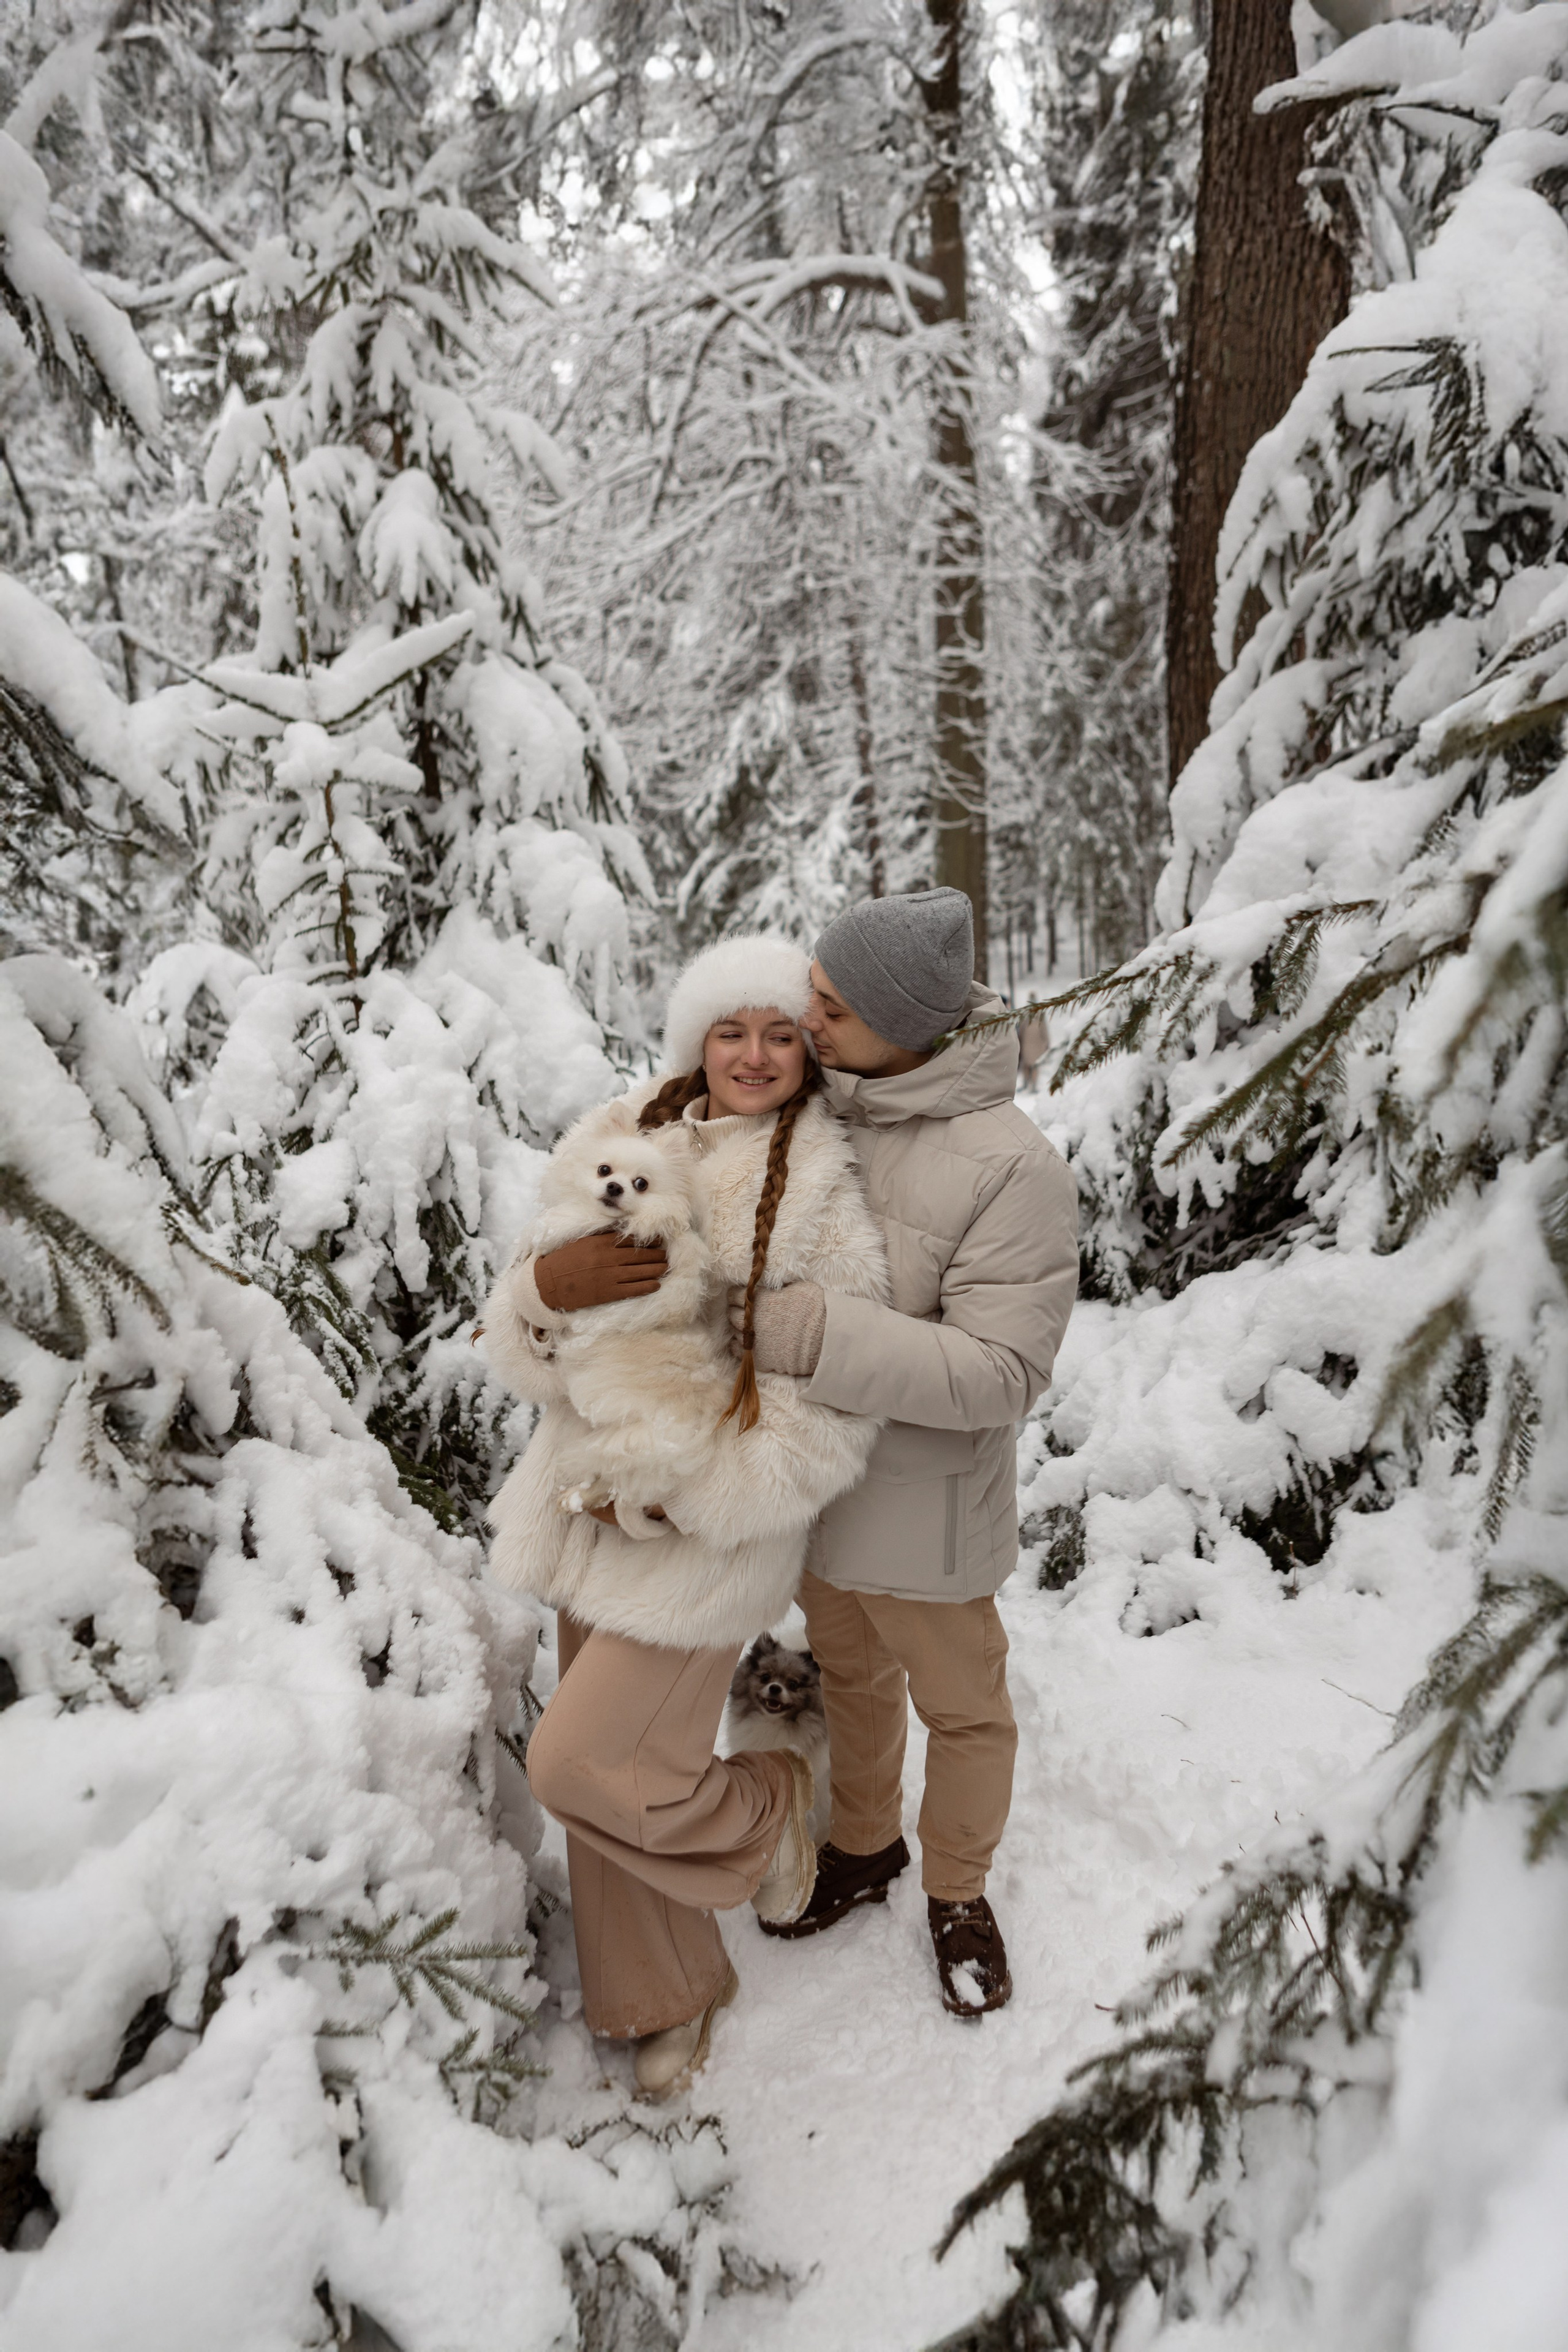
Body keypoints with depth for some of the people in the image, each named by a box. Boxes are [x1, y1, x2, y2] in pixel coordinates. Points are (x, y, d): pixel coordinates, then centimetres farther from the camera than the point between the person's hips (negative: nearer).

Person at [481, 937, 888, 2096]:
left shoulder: (826, 1196, -14)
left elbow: (832, 1418, -14)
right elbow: (522, 1345, 2)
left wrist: (681, 1487, -19)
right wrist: (547, 1284, -21)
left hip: (715, 1530, -5)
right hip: (595, 1510, 6)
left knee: (579, 1763, -3)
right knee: (609, 1760, 17)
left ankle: (766, 1813, 28)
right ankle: (668, 1995, 43)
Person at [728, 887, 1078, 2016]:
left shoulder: (1013, 1167, -27)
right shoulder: (814, 1105, -8)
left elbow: (999, 1371, -29)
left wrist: (810, 1332, -34)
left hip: (922, 1497, -6)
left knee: (961, 1707, 19)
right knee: (851, 1676, 28)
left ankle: (958, 1891, 46)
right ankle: (863, 1848, 54)